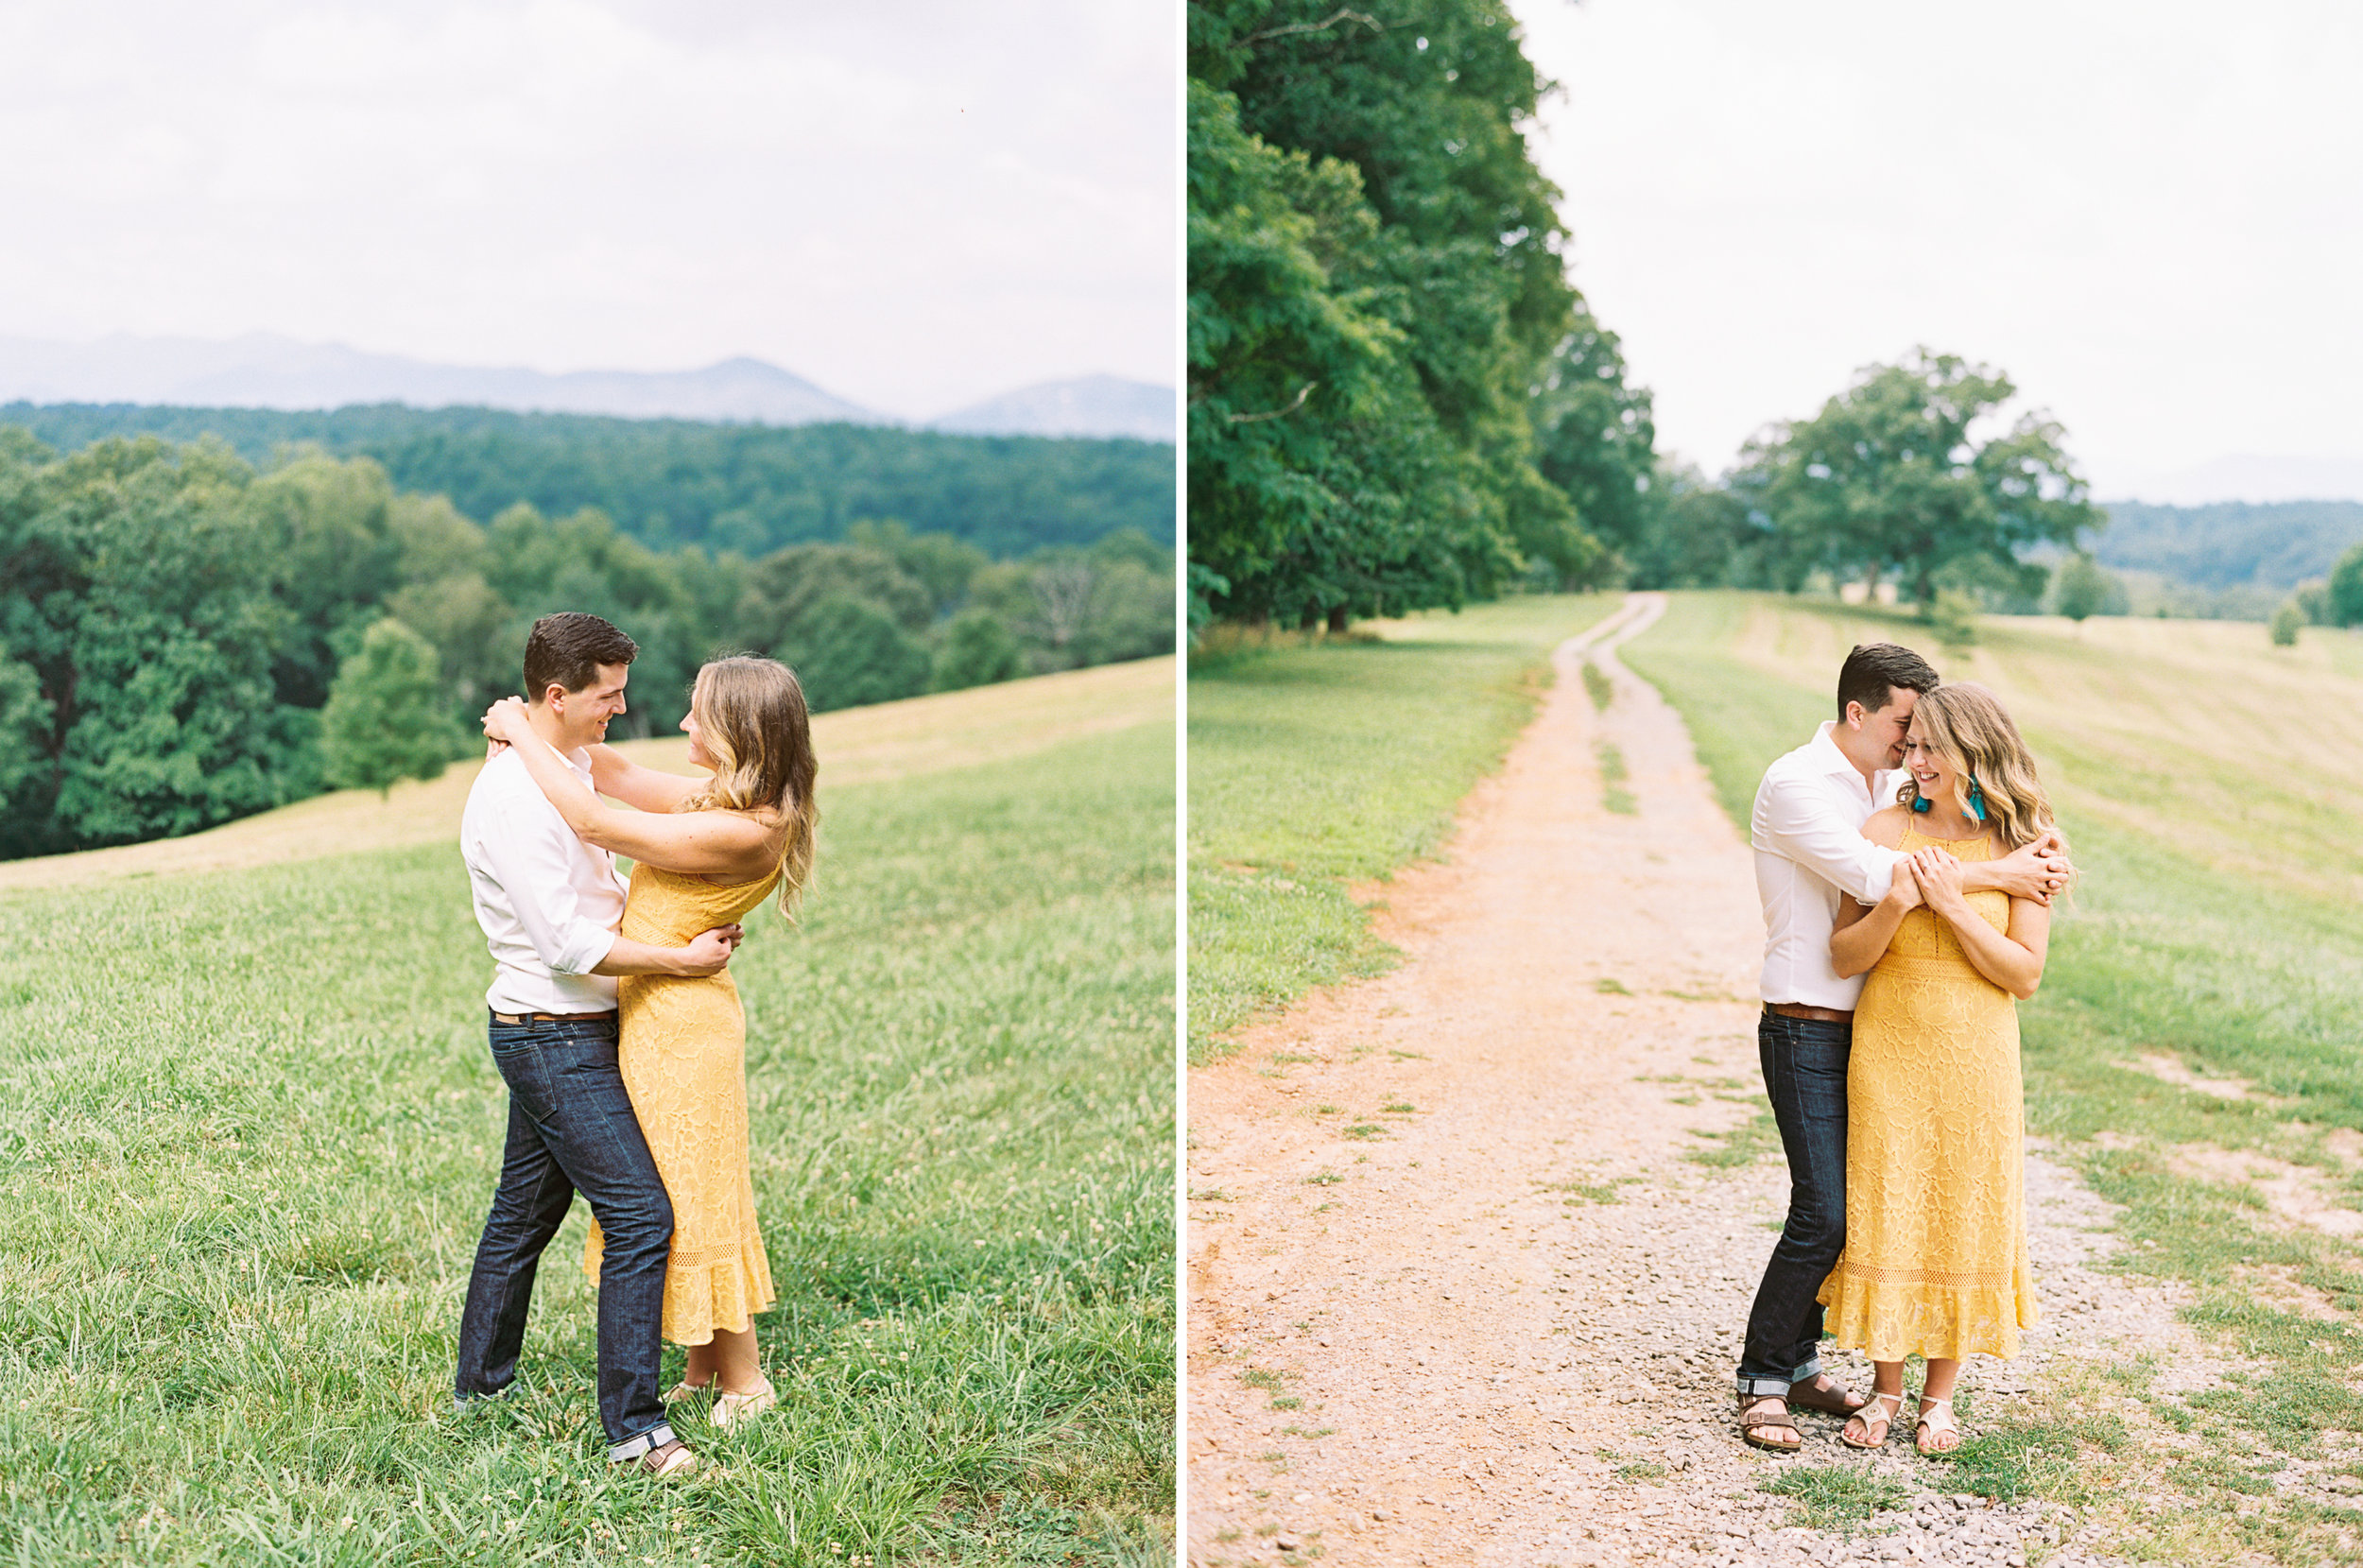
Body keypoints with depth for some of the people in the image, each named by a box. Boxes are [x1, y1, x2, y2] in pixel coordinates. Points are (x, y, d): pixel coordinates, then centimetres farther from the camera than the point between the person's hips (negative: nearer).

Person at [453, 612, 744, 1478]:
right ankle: (633, 1425, -6)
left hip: (554, 1034, 10)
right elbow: (571, 944, -25)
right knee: (641, 1216, -11)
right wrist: (683, 959, -17)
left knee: (524, 1212, 20)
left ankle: (481, 1384, 33)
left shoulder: (568, 766, 9)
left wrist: (685, 918, 8)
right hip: (554, 1038, -10)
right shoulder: (512, 799, -23)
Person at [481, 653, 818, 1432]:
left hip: (678, 1020, -10)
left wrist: (523, 733, -13)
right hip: (656, 1011, 10)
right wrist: (538, 735, 1)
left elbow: (593, 820, -23)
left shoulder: (743, 831, -25)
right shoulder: (726, 796, 3)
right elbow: (622, 777, 14)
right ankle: (704, 1369, 29)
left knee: (687, 1201, 2)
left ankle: (744, 1381, 16)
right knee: (668, 1195, 18)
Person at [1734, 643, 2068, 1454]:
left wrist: (2044, 849, -7)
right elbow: (1874, 876, -26)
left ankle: (1800, 1362, 23)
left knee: (1849, 1205, 10)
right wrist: (1998, 875, -22)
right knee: (1824, 1213, -11)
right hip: (1806, 1032, -8)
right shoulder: (1794, 785, -14)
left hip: (1865, 1030, 8)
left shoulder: (1891, 787, 11)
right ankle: (1762, 1380, 2)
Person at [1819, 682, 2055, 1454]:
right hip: (1889, 1049, 1)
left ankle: (1940, 1393, 21)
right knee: (1881, 1211, 3)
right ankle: (1885, 1385, 19)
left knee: (1963, 1216, 6)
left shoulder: (2022, 844, -5)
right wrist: (1895, 905, -22)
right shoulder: (1887, 832, -3)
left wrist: (1954, 905, -18)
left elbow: (2025, 972, -8)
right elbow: (1845, 957, -4)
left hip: (1976, 1055, 0)